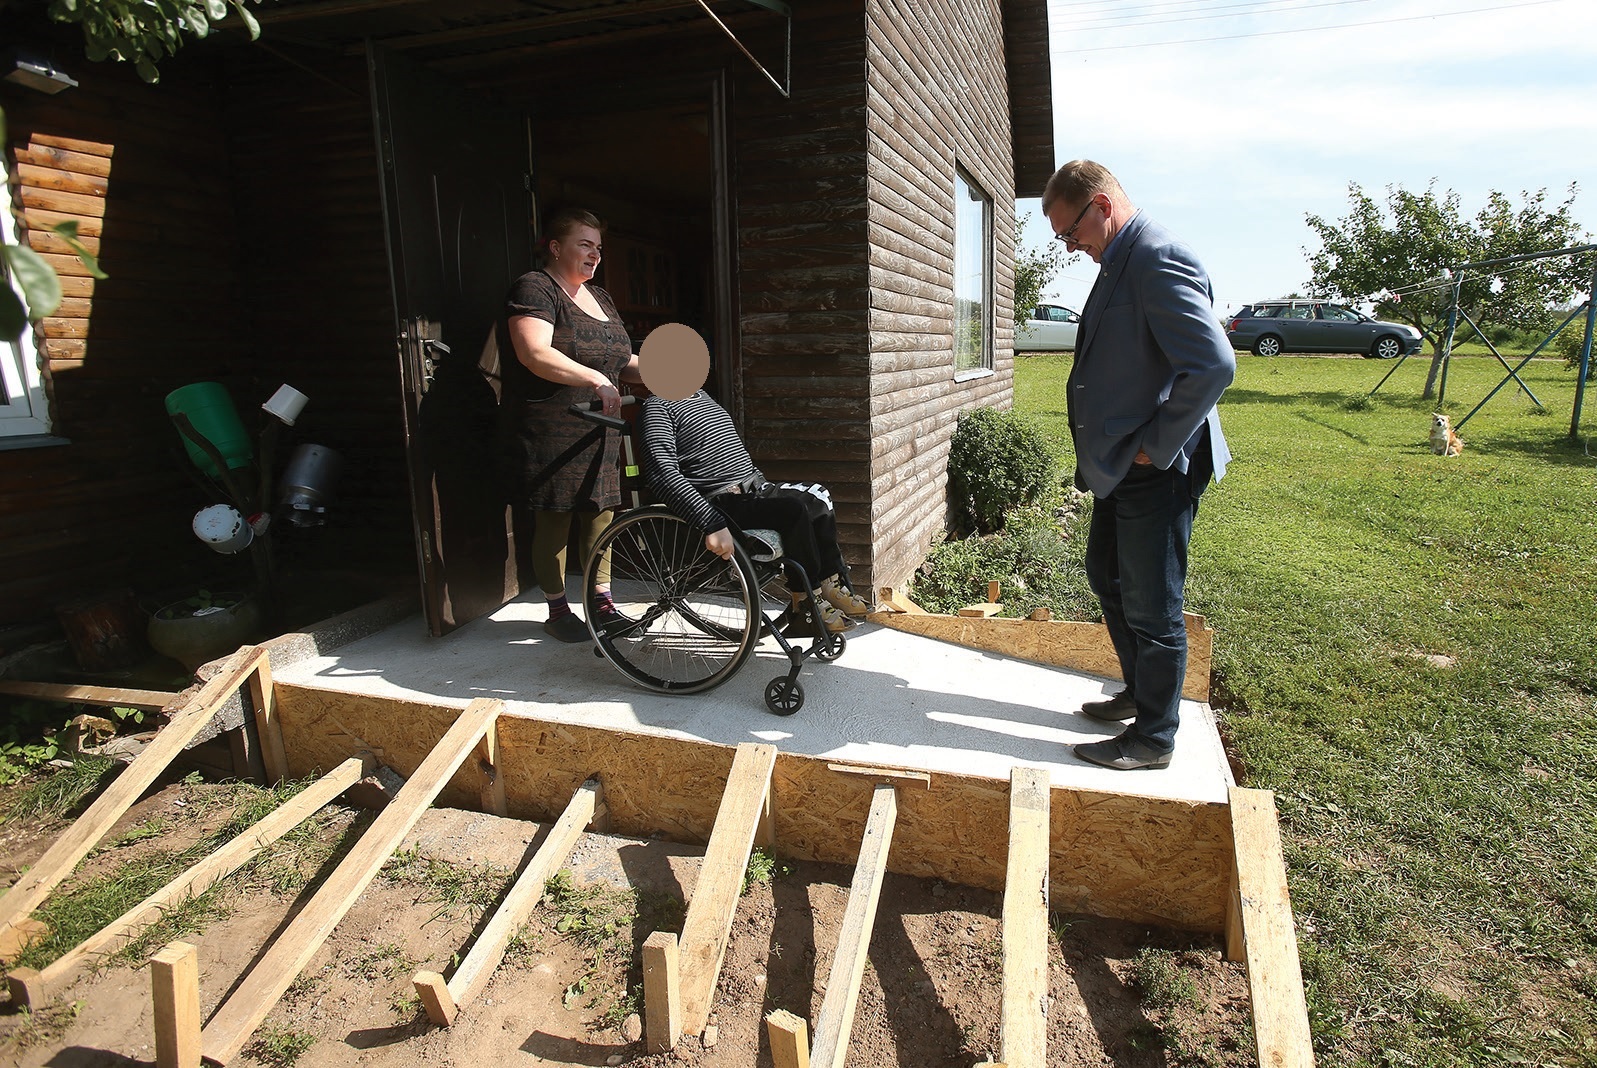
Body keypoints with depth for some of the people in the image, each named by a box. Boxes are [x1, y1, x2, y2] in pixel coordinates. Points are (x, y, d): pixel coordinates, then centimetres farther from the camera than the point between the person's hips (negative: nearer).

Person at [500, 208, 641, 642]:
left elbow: (621, 362, 21)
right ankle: (557, 610, 13)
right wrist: (595, 379, -30)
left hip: (598, 430, 8)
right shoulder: (534, 289, -7)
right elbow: (536, 354, -23)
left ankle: (603, 602, 20)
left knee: (600, 513, 10)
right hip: (551, 432, -7)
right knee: (554, 520, 0)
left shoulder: (600, 297, 19)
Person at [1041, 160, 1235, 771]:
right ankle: (1139, 692, 41)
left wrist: (1156, 447, -21)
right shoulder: (1121, 263, 13)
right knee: (1107, 581, 22)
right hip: (1117, 468, 11)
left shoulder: (1160, 260, -19)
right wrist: (1107, 449, 14)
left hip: (1155, 473, -11)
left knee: (1152, 609, 2)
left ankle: (1153, 739, 19)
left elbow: (1213, 364, -29)